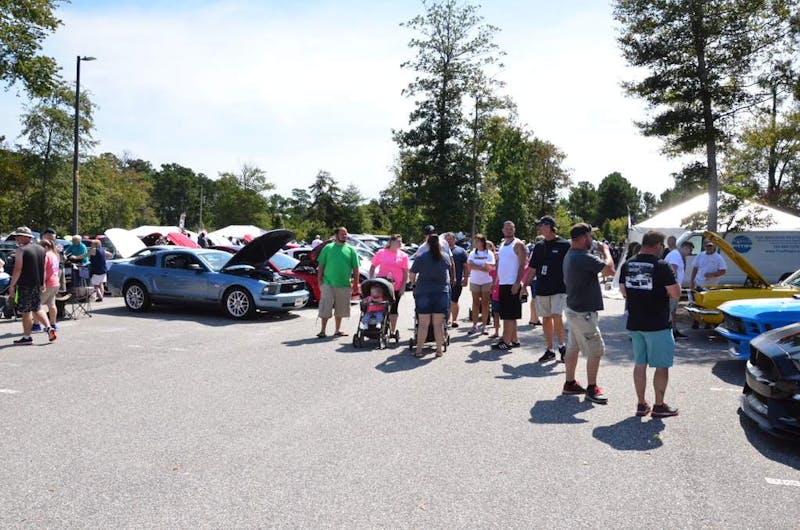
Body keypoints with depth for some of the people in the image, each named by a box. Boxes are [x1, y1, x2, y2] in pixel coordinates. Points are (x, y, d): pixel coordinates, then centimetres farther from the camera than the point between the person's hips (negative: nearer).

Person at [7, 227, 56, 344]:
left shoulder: (20, 250, -12)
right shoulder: (41, 249, 10)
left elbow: (18, 269, -17)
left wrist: (11, 285, -12)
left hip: (25, 285, -7)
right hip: (37, 285, 7)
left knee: (26, 311, 1)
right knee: (37, 309, 17)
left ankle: (26, 337, 8)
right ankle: (49, 328, 2)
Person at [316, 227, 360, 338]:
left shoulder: (351, 250, 6)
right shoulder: (328, 248, 4)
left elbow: (355, 269, 6)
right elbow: (321, 266, 5)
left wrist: (356, 284, 1)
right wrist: (319, 281, -1)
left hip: (344, 285, 2)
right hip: (328, 284, -2)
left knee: (340, 310, 10)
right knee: (325, 309, -3)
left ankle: (337, 330, 21)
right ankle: (323, 331, 4)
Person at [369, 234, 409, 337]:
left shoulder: (403, 255, 3)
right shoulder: (381, 253, 2)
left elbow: (406, 272, 3)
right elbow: (373, 267, 8)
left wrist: (403, 287, -4)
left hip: (396, 287, 1)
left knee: (393, 309, 9)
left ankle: (393, 331, 18)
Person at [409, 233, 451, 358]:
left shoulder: (421, 257, -4)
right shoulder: (446, 257, 3)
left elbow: (412, 275, -1)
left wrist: (414, 283, 18)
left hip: (423, 293, -1)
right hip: (442, 293, 1)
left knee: (423, 324, 3)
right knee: (439, 324, 6)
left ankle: (419, 350, 5)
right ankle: (439, 350, 10)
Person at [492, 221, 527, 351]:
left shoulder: (518, 244, -7)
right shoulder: (502, 244, 16)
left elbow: (522, 265, -13)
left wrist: (517, 283, -20)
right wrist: (496, 280, 15)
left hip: (512, 285, -8)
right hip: (502, 284, 8)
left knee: (509, 315, -7)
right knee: (507, 314, 11)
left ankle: (506, 341, -5)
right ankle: (514, 339, 19)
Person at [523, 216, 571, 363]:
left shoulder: (564, 245, -3)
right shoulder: (539, 247, 11)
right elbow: (532, 269, 15)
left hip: (559, 288, -5)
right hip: (541, 289, 5)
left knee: (556, 317, -14)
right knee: (546, 318, 7)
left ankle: (562, 346, 7)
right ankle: (549, 350, 16)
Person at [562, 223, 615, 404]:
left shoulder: (569, 255, 10)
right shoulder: (584, 258, -23)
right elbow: (610, 269, -24)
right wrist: (606, 250, -7)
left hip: (573, 309, 10)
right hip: (583, 312, -10)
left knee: (573, 348, 16)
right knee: (596, 350, -2)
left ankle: (570, 383, 25)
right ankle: (591, 389, 5)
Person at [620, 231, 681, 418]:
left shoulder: (627, 265, 3)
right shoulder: (661, 266, -15)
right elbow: (676, 293, -14)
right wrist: (664, 291, 5)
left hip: (634, 323, 6)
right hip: (657, 325, -6)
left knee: (639, 364, 14)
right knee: (661, 365, 7)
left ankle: (641, 404, 20)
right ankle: (659, 406, 14)